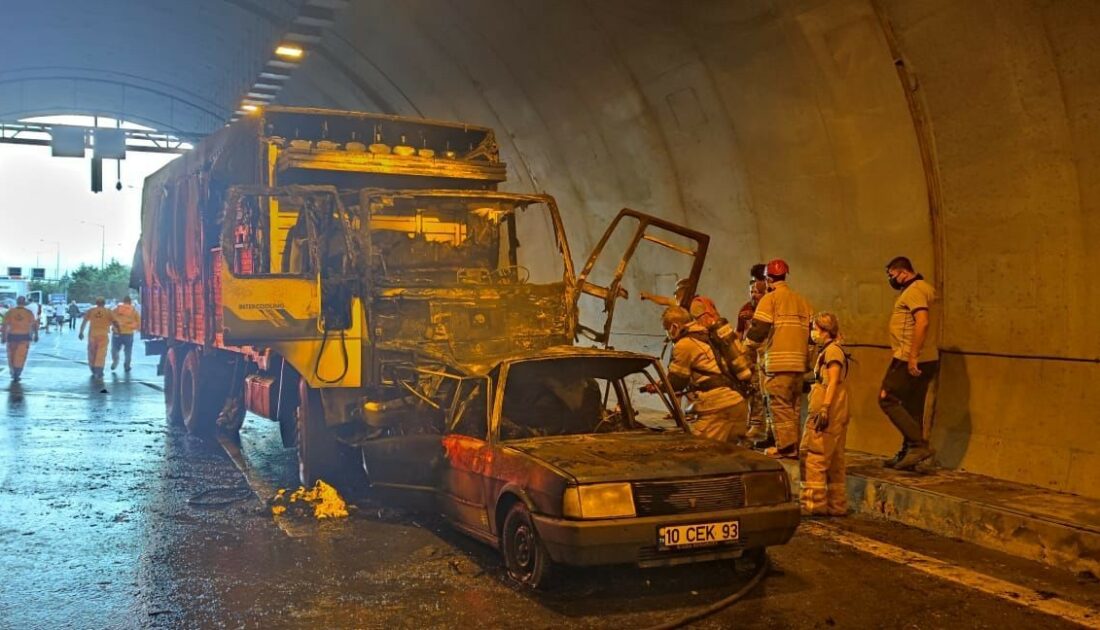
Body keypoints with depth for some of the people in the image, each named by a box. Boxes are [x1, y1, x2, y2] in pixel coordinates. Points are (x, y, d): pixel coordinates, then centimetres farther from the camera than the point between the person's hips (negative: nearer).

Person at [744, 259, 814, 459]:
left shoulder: (770, 298, -3)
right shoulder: (802, 301, 17)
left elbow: (759, 330, -10)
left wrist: (748, 342, 8)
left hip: (779, 362, -7)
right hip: (799, 361, 7)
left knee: (779, 404, -4)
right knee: (794, 405, 13)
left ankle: (785, 447, -8)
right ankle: (795, 446, 14)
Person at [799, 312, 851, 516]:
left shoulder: (832, 350, -9)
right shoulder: (828, 351, 22)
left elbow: (833, 382, -18)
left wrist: (824, 407, -25)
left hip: (827, 414, -10)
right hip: (836, 417, 10)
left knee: (812, 458, -9)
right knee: (834, 462, 12)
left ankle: (812, 504, -9)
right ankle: (837, 505, 16)